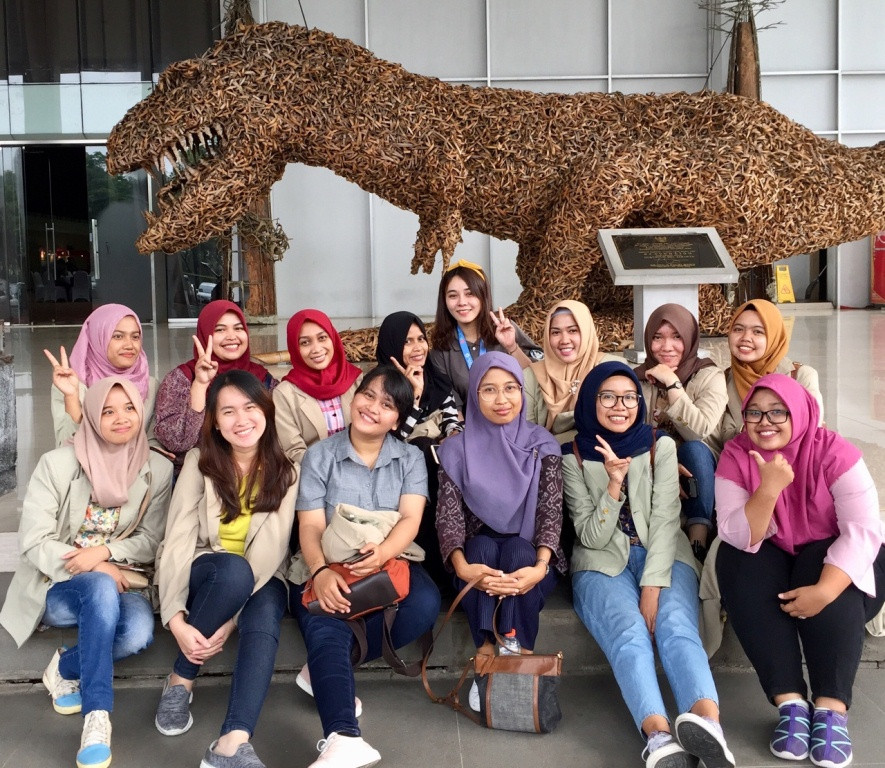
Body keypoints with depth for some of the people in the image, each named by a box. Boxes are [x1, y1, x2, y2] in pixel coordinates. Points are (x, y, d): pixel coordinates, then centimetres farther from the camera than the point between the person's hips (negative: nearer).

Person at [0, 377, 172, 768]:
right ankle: (97, 716, -34)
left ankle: (66, 668, -4)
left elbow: (149, 540, 0)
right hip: (56, 586, -2)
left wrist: (105, 551, -21)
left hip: (116, 583, 2)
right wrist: (97, 571, -22)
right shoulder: (57, 463, -9)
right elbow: (34, 541, -12)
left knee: (139, 630, -32)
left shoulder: (158, 469, -2)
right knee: (101, 588, -38)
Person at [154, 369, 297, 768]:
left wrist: (232, 617, -26)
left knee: (265, 616, -34)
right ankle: (179, 681, -17)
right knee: (235, 570, -36)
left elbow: (271, 546, -15)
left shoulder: (285, 470, -5)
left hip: (260, 579, 1)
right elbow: (178, 539, -15)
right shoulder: (200, 461, -7)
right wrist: (175, 618, -27)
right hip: (205, 574, -1)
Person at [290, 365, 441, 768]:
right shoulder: (319, 455, 3)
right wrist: (320, 572, -28)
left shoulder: (411, 458, 8)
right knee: (324, 626, -32)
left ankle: (325, 669, -16)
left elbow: (410, 519, -7)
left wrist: (382, 554, -30)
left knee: (425, 604, -30)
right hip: (329, 567, -1)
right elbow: (310, 526, -6)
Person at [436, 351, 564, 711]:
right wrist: (462, 566, -29)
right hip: (479, 553, 0)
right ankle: (487, 659, -31)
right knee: (484, 548, -33)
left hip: (527, 556, 0)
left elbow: (551, 511, -8)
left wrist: (540, 567, -28)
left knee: (516, 552, -33)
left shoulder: (541, 445, 3)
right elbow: (448, 515, -8)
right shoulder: (458, 449, 3)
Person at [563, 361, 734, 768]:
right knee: (629, 635, -32)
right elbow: (592, 537, -1)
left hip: (663, 556, 1)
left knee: (676, 628, -31)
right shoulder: (575, 457, 4)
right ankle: (659, 735, -55)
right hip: (603, 564, -1)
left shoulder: (661, 446, 7)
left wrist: (653, 587, -18)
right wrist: (614, 484, -17)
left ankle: (708, 720, -57)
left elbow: (665, 520, -4)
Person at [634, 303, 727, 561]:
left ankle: (699, 540, -34)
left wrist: (673, 384, -22)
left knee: (694, 449, -33)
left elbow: (699, 433, -20)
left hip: (696, 475, -1)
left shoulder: (710, 376, -4)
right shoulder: (638, 379, 4)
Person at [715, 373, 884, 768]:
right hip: (771, 568, 2)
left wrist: (824, 590, -39)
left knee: (826, 578, -34)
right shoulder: (736, 456, -11)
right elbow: (737, 538, -20)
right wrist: (769, 489, -36)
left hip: (836, 566, -2)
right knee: (735, 560, -28)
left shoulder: (832, 451, -18)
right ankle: (790, 703, -31)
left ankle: (831, 709, -32)